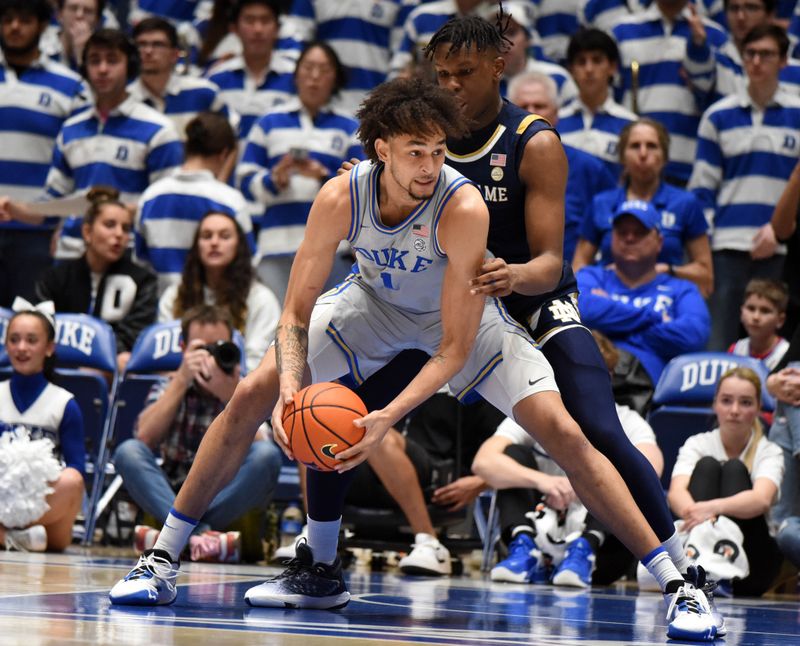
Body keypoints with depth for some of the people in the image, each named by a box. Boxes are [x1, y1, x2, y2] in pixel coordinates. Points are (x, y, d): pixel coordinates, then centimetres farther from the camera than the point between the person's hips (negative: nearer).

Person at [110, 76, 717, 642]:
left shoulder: (464, 208, -36)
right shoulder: (342, 198, -29)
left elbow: (455, 347, -32)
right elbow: (296, 311, -19)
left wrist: (390, 416, -44)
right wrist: (290, 381, -38)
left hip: (461, 314, -3)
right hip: (374, 301, 3)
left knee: (561, 430, -19)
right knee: (251, 398, -8)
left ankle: (678, 584, -13)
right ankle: (161, 562, 5)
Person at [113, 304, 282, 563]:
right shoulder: (168, 389, 6)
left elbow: (247, 452, -15)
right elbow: (144, 438, -14)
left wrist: (230, 397, -28)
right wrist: (181, 381, -17)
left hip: (227, 502, -1)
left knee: (267, 454, -26)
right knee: (128, 451, -24)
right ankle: (200, 534, -43)